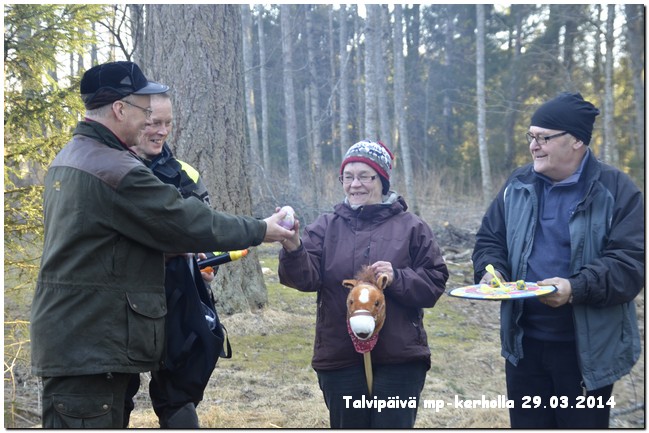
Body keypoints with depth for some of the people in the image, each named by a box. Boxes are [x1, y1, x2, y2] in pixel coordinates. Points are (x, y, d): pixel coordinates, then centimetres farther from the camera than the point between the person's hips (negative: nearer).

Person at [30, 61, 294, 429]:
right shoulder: (116, 170, -19)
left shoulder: (68, 160, 14)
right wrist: (260, 230, -1)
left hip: (70, 340, 10)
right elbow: (188, 222, -14)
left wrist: (194, 264, 20)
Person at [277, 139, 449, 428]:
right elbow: (307, 277, -9)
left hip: (399, 359, -2)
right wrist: (293, 249, -30)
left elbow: (434, 282, 0)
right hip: (340, 359, 2)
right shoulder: (326, 227, 6)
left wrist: (397, 279, -18)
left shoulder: (411, 227, 2)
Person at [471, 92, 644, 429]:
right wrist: (492, 271, -7)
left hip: (587, 348, -4)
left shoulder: (616, 191, -8)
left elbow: (632, 263, -15)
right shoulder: (518, 186, 7)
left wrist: (576, 288, -29)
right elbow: (489, 240, 15)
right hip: (524, 342, 4)